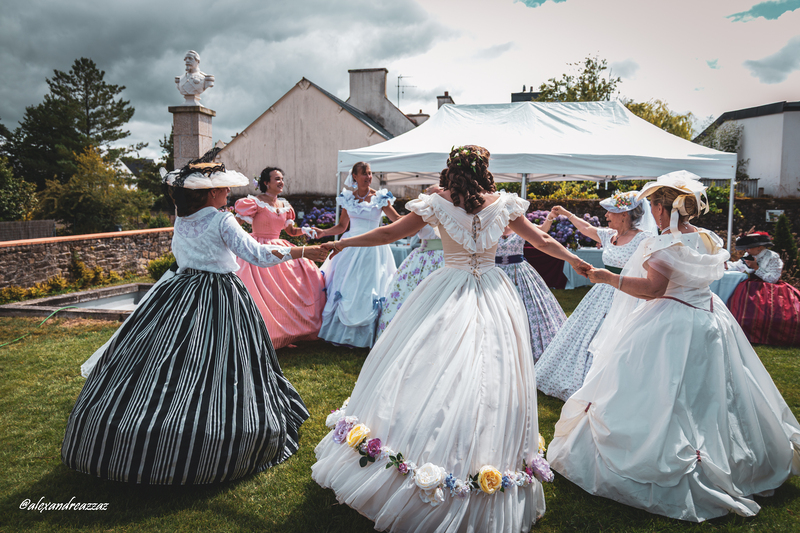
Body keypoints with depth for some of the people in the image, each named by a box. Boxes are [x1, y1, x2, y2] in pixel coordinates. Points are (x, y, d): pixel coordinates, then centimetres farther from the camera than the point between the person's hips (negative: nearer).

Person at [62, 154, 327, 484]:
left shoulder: (181, 220, 6)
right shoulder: (222, 222, -12)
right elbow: (257, 254, -13)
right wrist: (300, 252, -8)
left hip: (181, 293, 6)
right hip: (221, 301, -6)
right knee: (214, 367, -1)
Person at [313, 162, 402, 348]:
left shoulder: (380, 197, 0)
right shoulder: (348, 198, 7)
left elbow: (398, 220, -3)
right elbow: (342, 226, 13)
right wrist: (323, 232, 0)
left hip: (373, 249, -2)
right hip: (351, 247, 3)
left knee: (369, 290, -4)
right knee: (344, 288, 1)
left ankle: (363, 337, 8)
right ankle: (342, 334, 14)